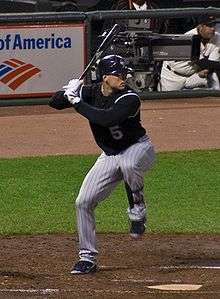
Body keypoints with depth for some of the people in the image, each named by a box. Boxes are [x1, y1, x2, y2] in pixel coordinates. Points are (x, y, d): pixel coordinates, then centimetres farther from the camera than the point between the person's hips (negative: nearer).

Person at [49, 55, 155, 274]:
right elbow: (54, 102, -5)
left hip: (138, 149, -5)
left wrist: (77, 101, -33)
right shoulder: (91, 92, -8)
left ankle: (137, 205, -13)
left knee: (128, 164, -42)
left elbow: (106, 118, -41)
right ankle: (88, 258, 9)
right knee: (83, 202, -3)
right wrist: (68, 92, -27)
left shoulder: (130, 99, -25)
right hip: (109, 156, 5)